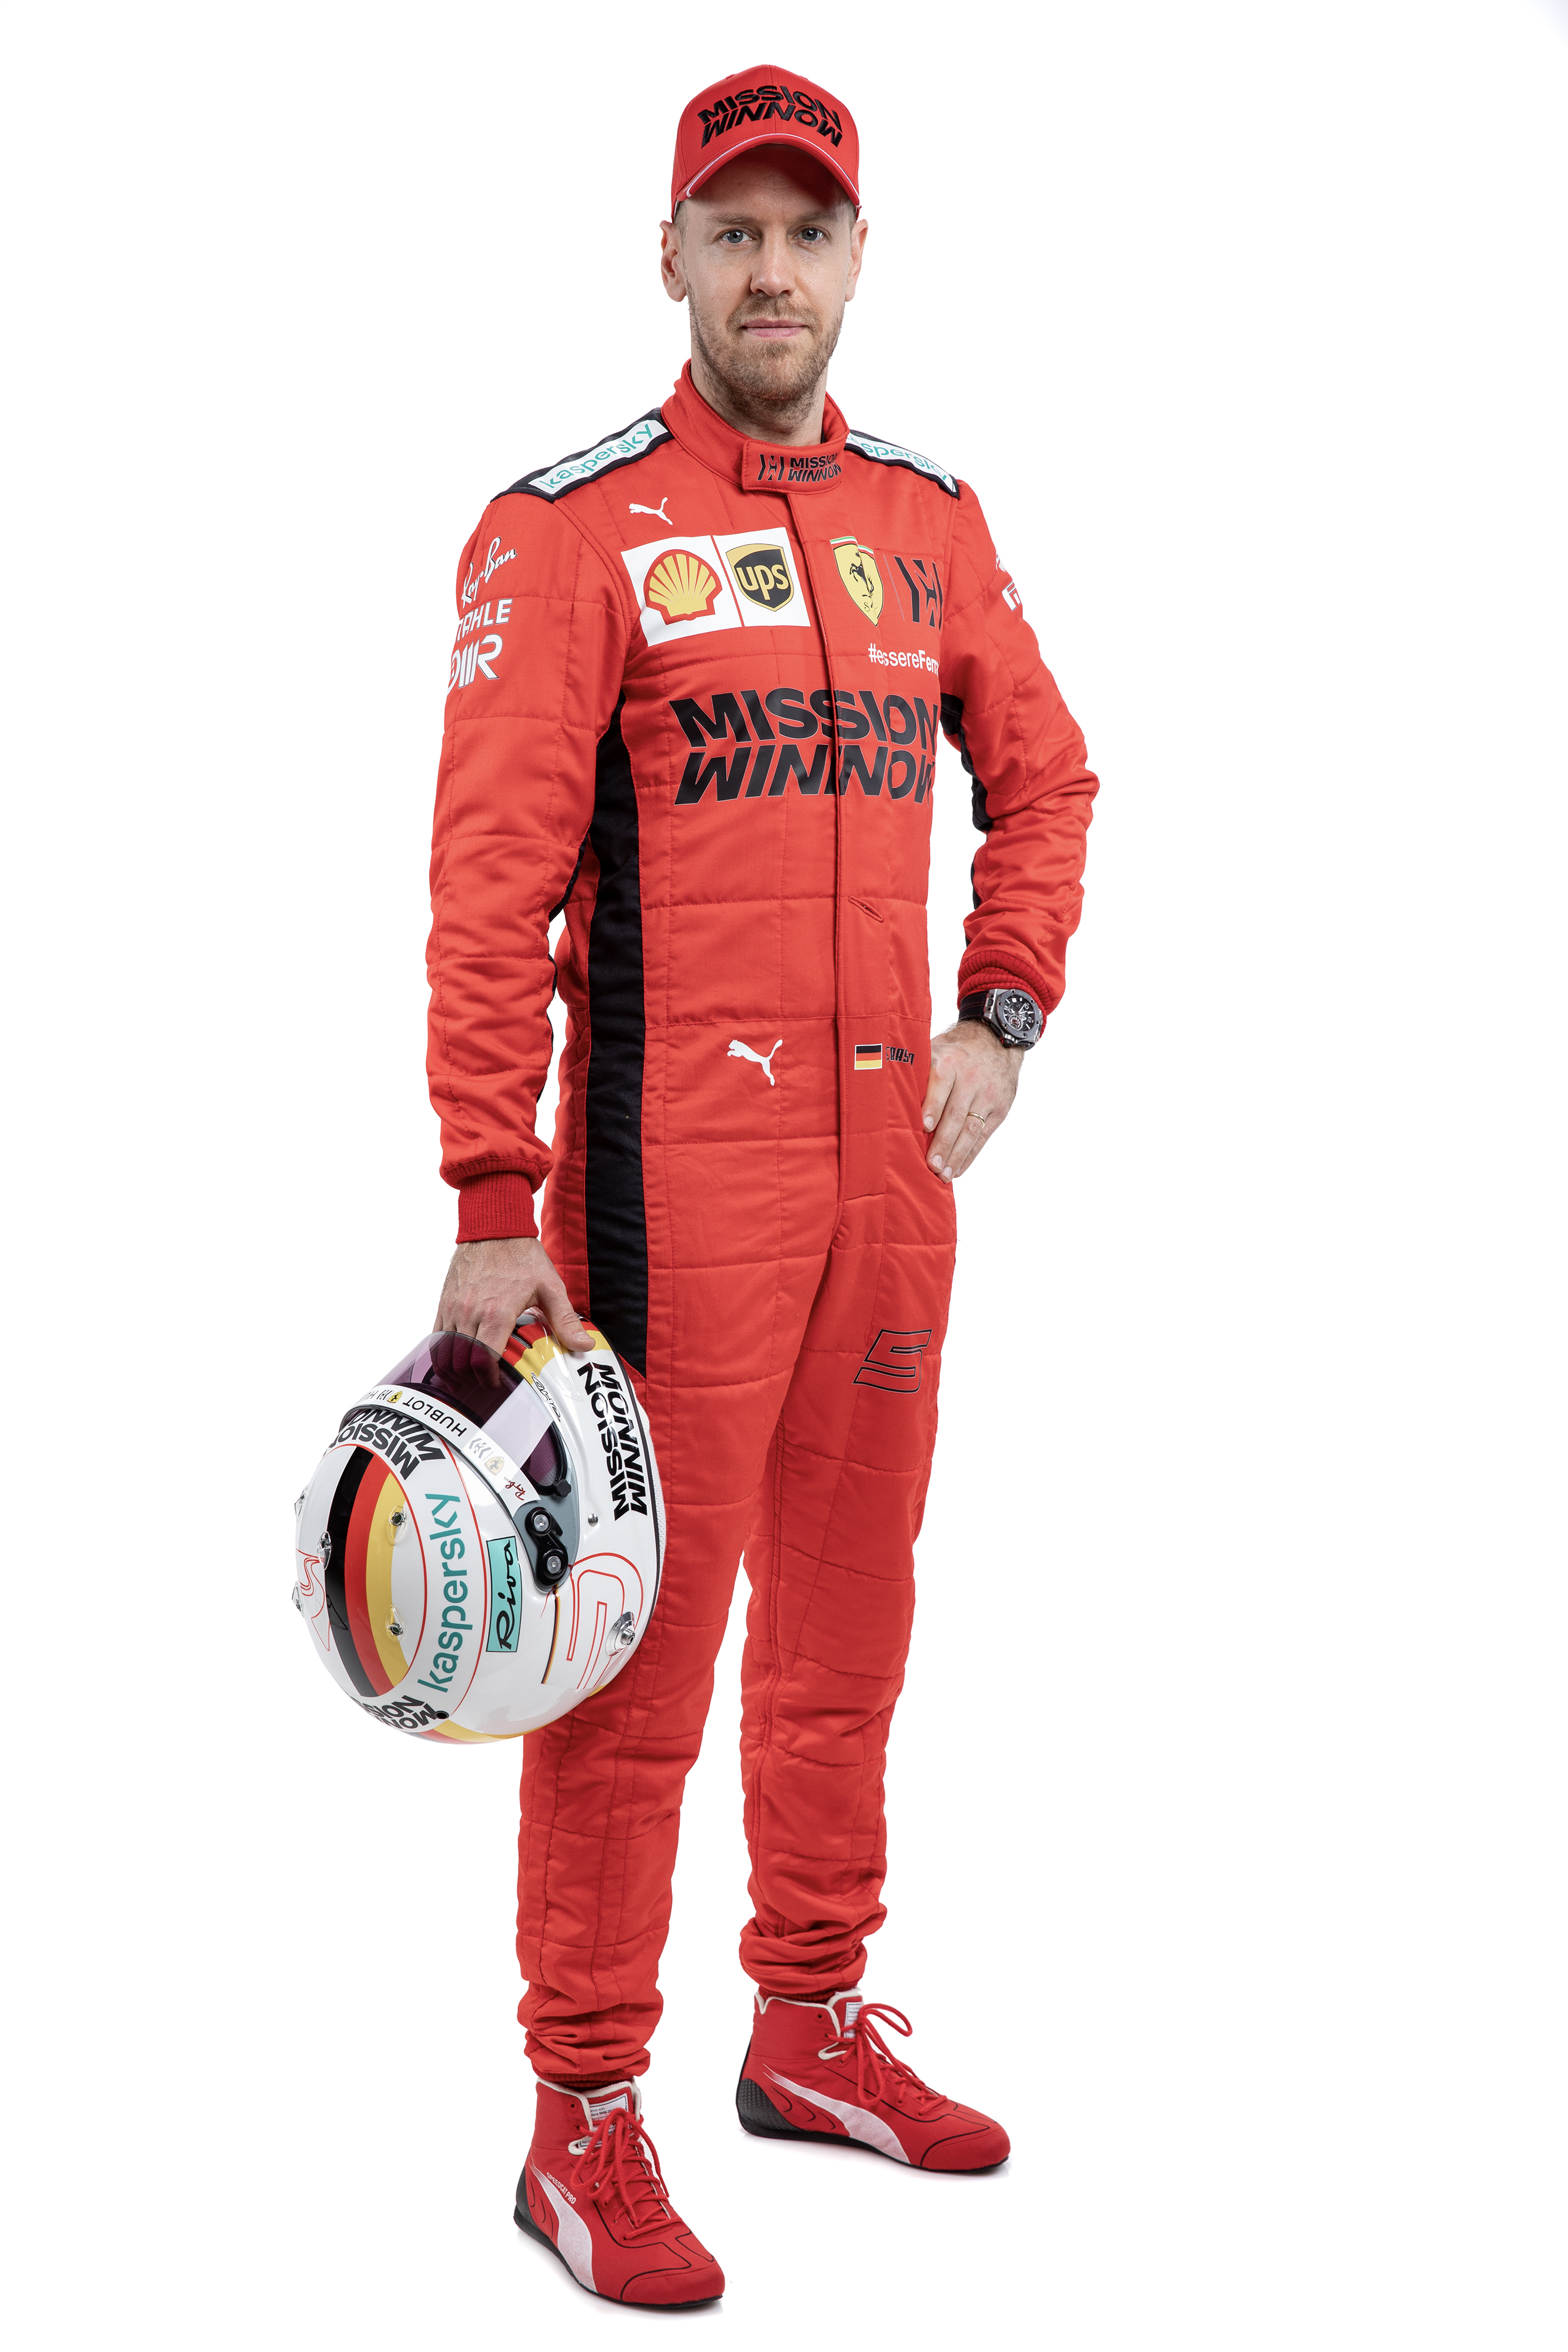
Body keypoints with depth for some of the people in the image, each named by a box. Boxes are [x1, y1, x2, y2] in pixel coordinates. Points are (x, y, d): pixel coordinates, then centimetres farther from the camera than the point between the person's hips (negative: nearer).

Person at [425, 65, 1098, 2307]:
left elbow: (1044, 777, 23)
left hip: (890, 1159, 6)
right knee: (639, 1641, -2)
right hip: (676, 1171, -6)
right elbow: (490, 883, -11)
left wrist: (1002, 1018, 9)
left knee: (849, 1618, 15)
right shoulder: (568, 528, -7)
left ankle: (816, 2028, 31)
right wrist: (491, 1214, -15)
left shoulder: (930, 522, 11)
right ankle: (586, 2120, 10)